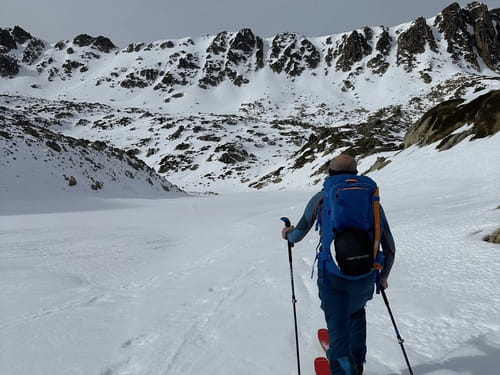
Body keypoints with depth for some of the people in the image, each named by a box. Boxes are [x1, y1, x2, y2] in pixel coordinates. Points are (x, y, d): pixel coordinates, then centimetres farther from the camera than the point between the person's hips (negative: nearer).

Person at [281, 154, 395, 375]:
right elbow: (389, 247, 9)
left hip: (333, 276, -3)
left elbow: (298, 234, 6)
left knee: (338, 333, 7)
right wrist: (384, 275, 26)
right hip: (366, 276, 4)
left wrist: (287, 234, 30)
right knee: (356, 311, 32)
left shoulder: (322, 197, 1)